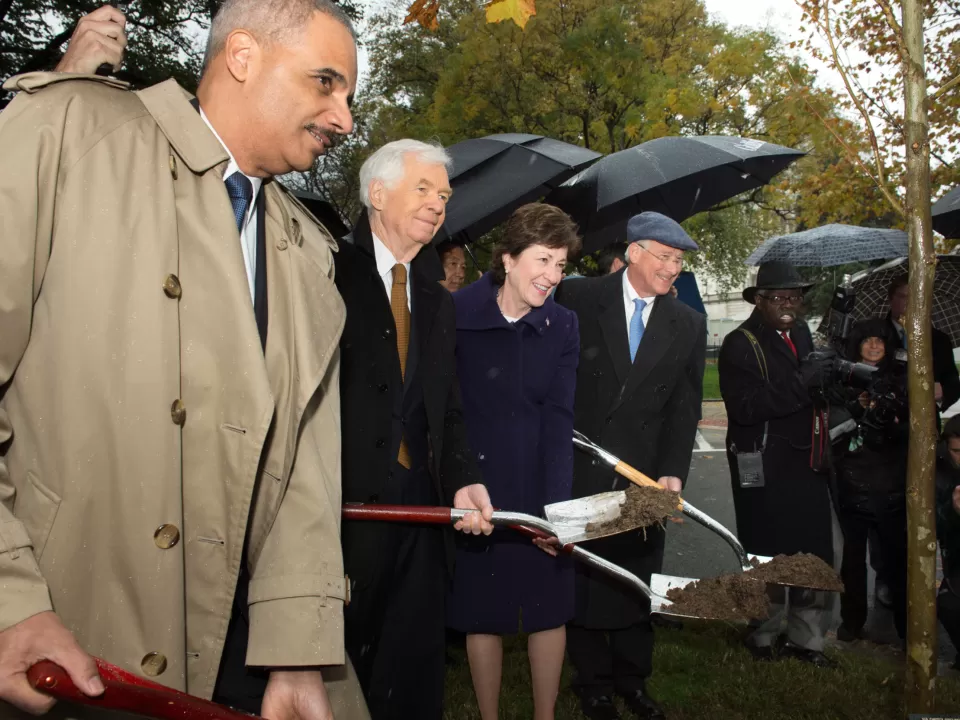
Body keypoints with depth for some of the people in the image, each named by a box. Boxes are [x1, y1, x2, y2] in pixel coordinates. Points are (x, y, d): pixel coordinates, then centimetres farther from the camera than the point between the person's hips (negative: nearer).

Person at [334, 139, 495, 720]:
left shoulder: (440, 302, 16)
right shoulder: (329, 271, -4)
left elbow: (449, 409, 14)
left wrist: (462, 479, -2)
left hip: (422, 513, 6)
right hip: (344, 506, -6)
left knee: (415, 670, 15)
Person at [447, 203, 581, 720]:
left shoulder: (562, 325, -3)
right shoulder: (457, 312, -11)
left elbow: (559, 418, -10)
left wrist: (558, 503, -21)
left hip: (540, 487, 2)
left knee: (550, 608, 12)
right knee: (482, 612, 12)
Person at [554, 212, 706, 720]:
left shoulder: (689, 326, 5)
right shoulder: (578, 298, -4)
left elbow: (685, 408, 1)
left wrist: (672, 473, -12)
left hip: (644, 477, 3)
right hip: (577, 473, -2)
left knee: (637, 580, 13)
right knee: (581, 579, 9)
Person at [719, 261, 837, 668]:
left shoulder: (801, 333, 11)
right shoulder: (739, 344, -12)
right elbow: (745, 406, -25)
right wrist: (802, 382, -28)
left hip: (806, 461, 7)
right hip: (764, 467, -7)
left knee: (814, 552, 11)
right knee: (767, 554, 6)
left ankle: (806, 638, 26)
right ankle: (764, 637, 25)